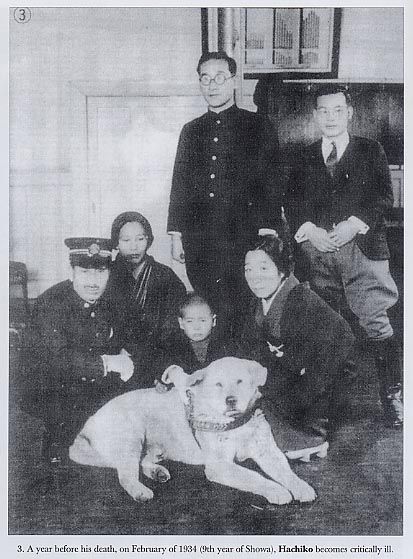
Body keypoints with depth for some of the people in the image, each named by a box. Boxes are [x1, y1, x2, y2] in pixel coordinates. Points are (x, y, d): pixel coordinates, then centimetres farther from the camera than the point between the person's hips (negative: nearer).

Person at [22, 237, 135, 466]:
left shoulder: (107, 300, 1)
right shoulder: (50, 304, -20)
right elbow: (58, 359, -30)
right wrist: (107, 362, -28)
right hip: (49, 392, -6)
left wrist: (122, 355, -10)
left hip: (92, 384, 6)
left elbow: (115, 342, 13)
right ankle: (55, 447, 2)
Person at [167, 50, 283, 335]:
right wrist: (176, 235, 11)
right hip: (198, 242, 4)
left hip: (243, 239, -3)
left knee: (242, 314, -4)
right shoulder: (191, 130, 16)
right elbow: (179, 186, 17)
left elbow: (271, 184, 1)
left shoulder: (258, 126, 5)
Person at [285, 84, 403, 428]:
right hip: (317, 250, 2)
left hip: (362, 247, -2)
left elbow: (385, 196, 3)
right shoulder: (306, 158, 18)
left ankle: (392, 396, 1)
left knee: (376, 323, -9)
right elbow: (292, 202, 10)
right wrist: (309, 229, -7)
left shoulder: (371, 151, 12)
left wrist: (355, 224, -12)